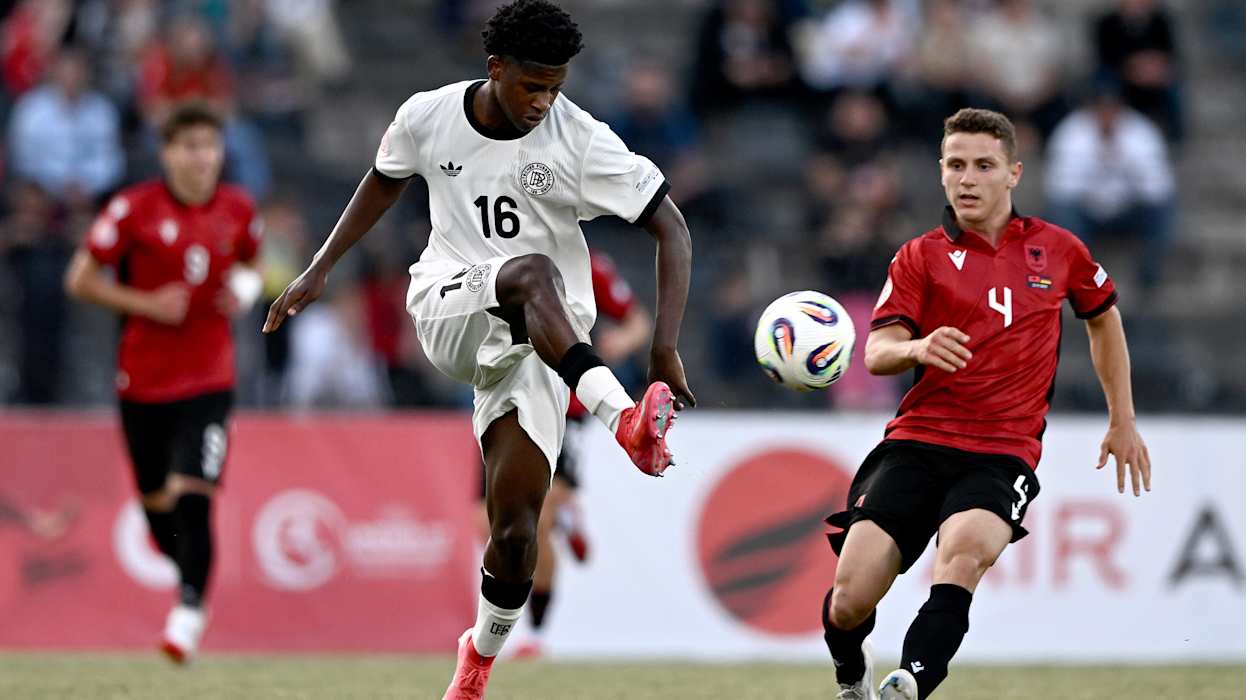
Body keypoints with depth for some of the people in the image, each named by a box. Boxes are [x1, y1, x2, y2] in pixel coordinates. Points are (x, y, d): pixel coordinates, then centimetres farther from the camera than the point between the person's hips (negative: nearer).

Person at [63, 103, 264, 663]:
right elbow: (80, 280, -4)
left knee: (193, 496, -16)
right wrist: (147, 303, -14)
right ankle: (191, 578, 38)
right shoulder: (135, 208, -8)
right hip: (144, 378, 0)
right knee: (156, 501, 10)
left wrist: (245, 289, -1)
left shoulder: (239, 211, 2)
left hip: (208, 377, 0)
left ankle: (190, 610, -8)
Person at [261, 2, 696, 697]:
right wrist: (320, 270, 19)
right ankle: (624, 419, -55)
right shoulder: (429, 117, -3)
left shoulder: (583, 142, -12)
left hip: (540, 342, 0)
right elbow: (385, 182, 20)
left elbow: (673, 230, -10)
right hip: (449, 311, 1)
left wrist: (665, 348, -19)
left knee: (515, 528, -12)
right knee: (533, 272, -37)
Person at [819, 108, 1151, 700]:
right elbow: (877, 352, -4)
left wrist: (1122, 420, 27)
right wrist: (917, 347, -28)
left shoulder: (1057, 250, 11)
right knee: (850, 599, -12)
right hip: (916, 444, 1)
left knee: (965, 546, -36)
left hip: (1004, 453, -1)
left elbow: (1103, 317, 29)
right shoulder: (921, 257, 7)